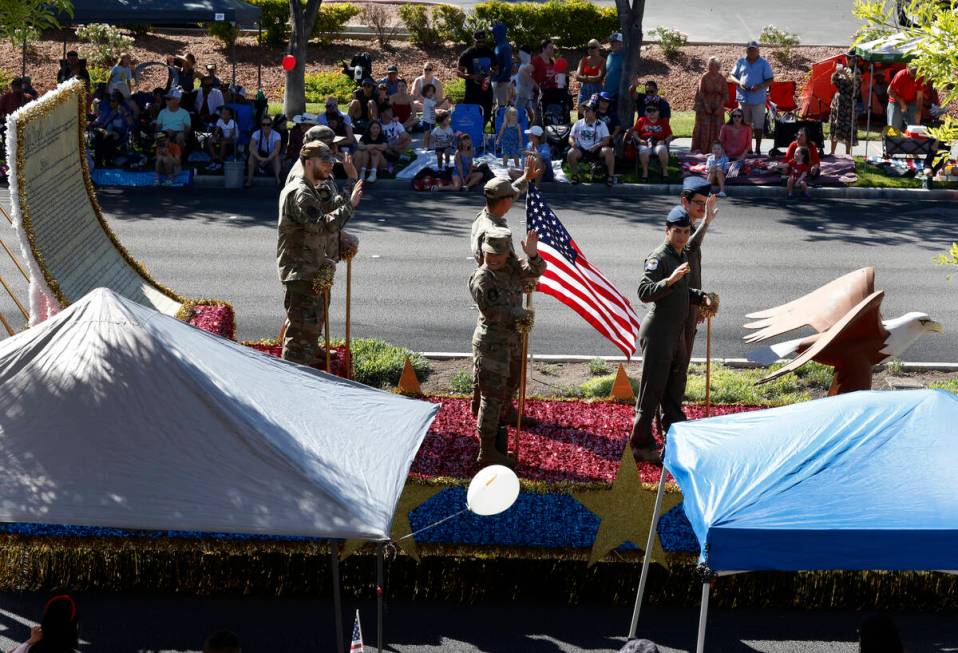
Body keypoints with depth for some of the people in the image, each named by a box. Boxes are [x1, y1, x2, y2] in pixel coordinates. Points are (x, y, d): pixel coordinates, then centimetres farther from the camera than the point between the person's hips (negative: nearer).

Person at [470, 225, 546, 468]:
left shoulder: (513, 268, 4)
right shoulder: (482, 278, -18)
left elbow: (536, 271, -6)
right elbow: (494, 311, -21)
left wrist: (532, 255, -27)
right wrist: (523, 314, -10)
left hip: (513, 341, 8)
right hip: (492, 344, -8)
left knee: (505, 396, 17)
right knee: (492, 399, -4)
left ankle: (498, 447, 29)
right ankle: (487, 454, 4)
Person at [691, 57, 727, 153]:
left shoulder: (722, 78, -2)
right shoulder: (704, 77, -7)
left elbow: (725, 94, 1)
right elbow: (701, 93, -7)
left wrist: (720, 107, -9)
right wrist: (706, 106, -14)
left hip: (717, 107, 2)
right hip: (705, 105, -2)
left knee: (716, 127, 1)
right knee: (704, 126, -3)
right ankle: (699, 148, 0)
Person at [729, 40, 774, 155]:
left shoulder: (764, 64, 3)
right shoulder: (740, 62, 9)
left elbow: (770, 80, 1)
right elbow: (732, 76, 12)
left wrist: (760, 86, -17)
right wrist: (739, 82, -9)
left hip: (758, 99, -2)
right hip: (743, 98, 2)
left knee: (758, 125, -1)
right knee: (745, 125, 6)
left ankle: (758, 148, 6)